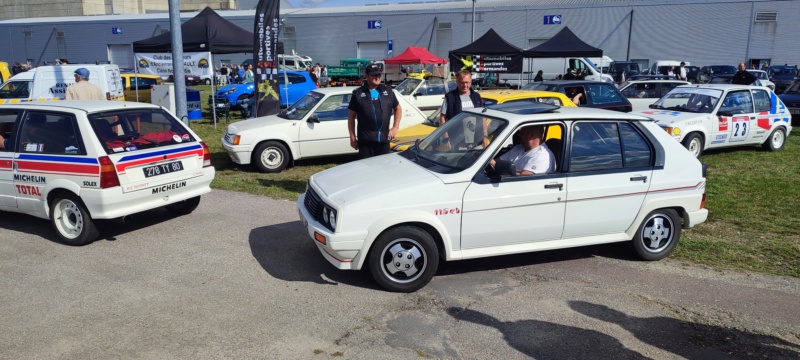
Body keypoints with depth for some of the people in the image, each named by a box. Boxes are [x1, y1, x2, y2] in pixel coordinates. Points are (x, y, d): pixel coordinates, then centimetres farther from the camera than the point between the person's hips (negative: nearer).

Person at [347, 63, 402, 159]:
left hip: (384, 139, 3)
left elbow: (398, 108, 20)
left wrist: (395, 127, 9)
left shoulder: (388, 91, 9)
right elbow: (351, 116, 4)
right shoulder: (358, 93, 0)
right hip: (366, 140, -3)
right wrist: (352, 137, -1)